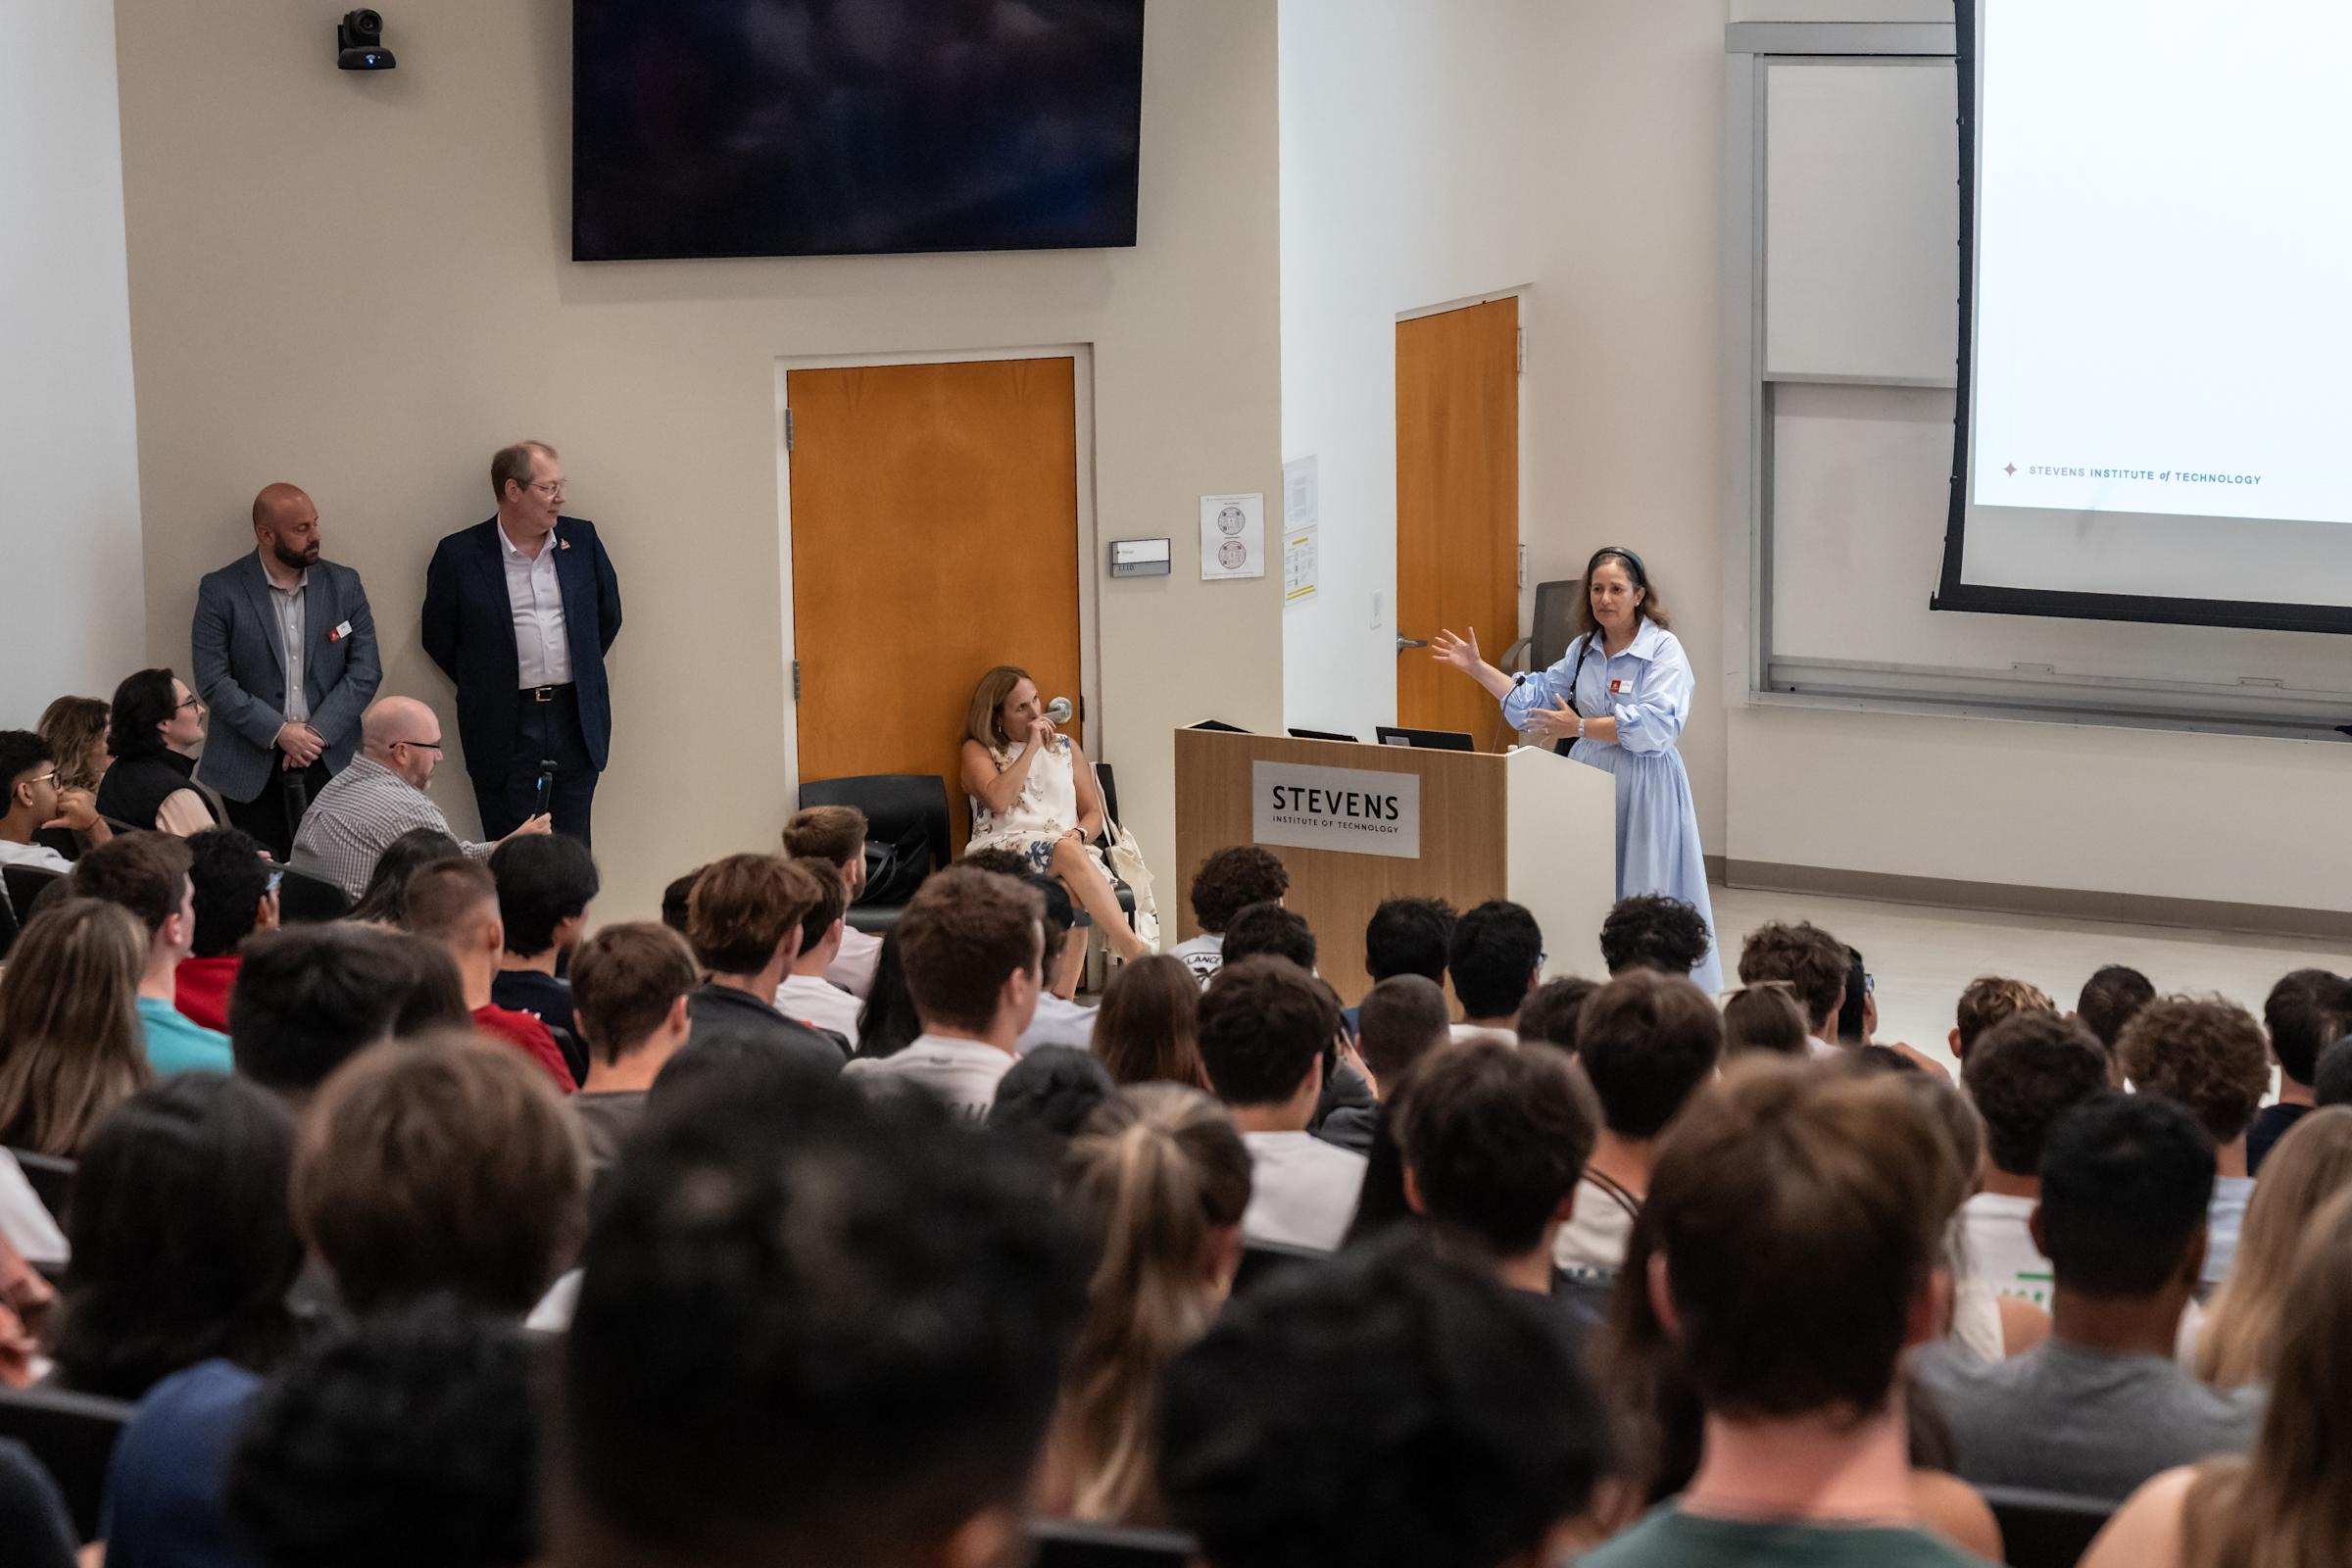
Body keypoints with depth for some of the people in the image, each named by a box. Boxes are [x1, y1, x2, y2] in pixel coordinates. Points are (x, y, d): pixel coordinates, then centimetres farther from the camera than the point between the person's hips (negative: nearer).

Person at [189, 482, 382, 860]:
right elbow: (213, 682, -7)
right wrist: (279, 732, -13)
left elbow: (366, 670, 3)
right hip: (252, 771, -2)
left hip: (330, 762, 2)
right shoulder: (220, 591, -2)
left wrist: (316, 732, -9)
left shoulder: (344, 585, 6)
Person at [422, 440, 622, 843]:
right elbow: (437, 637, 4)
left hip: (576, 721, 3)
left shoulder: (581, 539, 5)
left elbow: (608, 614, 19)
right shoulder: (460, 555, -5)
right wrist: (486, 689, 5)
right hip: (505, 731, -3)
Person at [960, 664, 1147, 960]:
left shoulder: (1066, 747, 25)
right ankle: (1135, 951, -50)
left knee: (1073, 891, -38)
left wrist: (1079, 834, -6)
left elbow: (1094, 813, 19)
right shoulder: (978, 750, 15)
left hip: (1067, 846, 3)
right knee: (1068, 854, -38)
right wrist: (1032, 747, 0)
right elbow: (998, 800, -7)